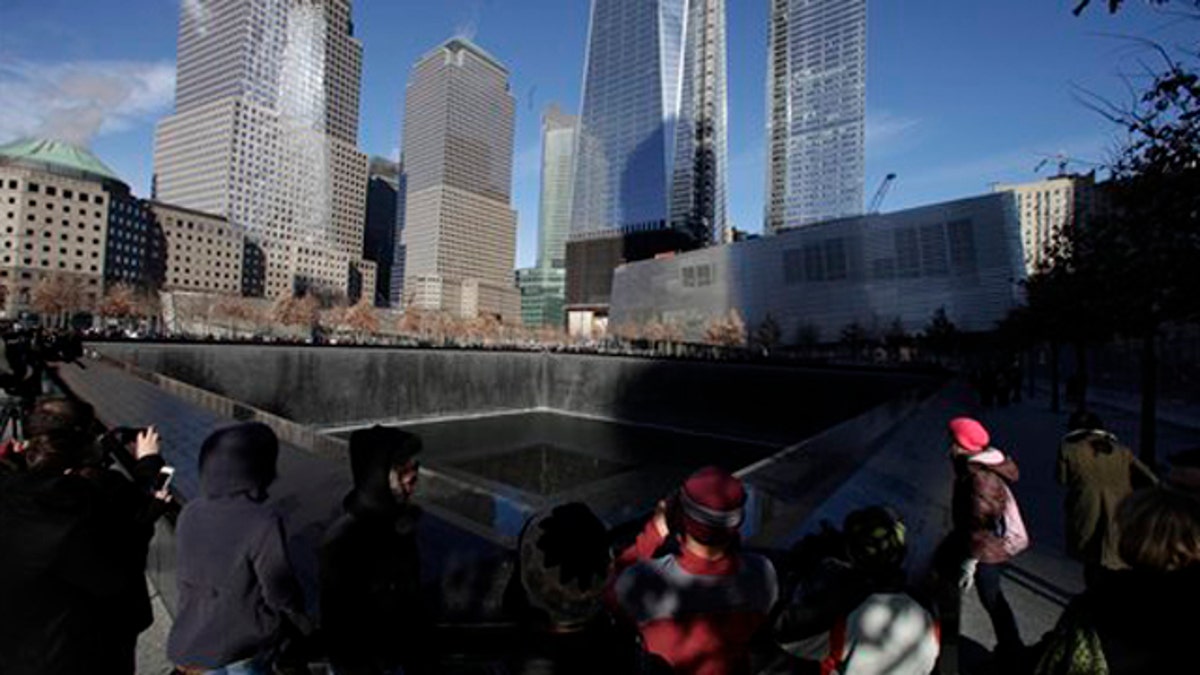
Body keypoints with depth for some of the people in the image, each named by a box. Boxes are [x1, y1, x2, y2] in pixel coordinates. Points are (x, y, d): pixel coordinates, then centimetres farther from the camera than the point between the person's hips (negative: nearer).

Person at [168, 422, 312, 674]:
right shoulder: (263, 522, -29)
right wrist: (303, 624, 0)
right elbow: (280, 589, -18)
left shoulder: (189, 514, -9)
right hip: (245, 645, -6)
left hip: (193, 640, 6)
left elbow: (186, 576, 5)